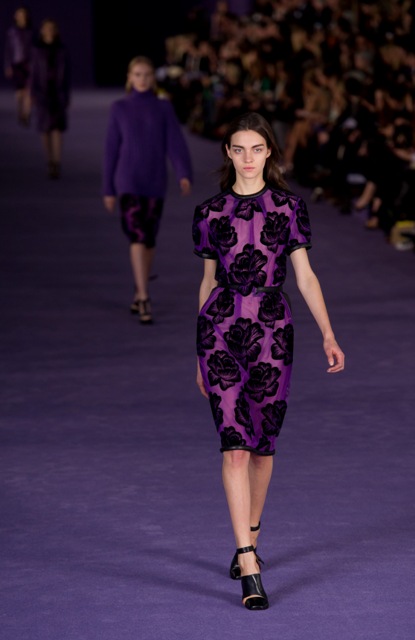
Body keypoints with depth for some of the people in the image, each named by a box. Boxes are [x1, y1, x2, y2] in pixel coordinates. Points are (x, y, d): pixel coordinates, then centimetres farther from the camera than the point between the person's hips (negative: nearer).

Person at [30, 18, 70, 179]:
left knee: (57, 129, -12)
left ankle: (57, 166, -17)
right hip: (42, 93, 1)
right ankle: (50, 163, 19)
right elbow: (34, 73, 3)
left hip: (58, 93, -1)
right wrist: (33, 94, -4)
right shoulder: (38, 50, 1)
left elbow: (67, 73, 4)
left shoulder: (62, 50, 1)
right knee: (45, 129, 6)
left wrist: (67, 95, 1)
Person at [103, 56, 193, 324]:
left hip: (155, 182, 2)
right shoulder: (119, 108, 4)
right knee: (137, 235, -16)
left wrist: (184, 174, -20)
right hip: (128, 181, -2)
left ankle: (139, 294, 25)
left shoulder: (164, 108, 4)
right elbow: (112, 149, 6)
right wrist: (108, 189, 6)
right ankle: (144, 298, -22)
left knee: (149, 239, 9)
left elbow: (175, 142, -4)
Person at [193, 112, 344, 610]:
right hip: (221, 330, -1)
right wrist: (200, 353, 18)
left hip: (272, 332, 1)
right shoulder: (211, 212, 6)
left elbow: (305, 275, 5)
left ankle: (248, 542, 33)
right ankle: (250, 570, -14)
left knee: (262, 445, 10)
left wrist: (328, 335, -4)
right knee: (235, 446, -10)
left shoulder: (288, 207, 4)